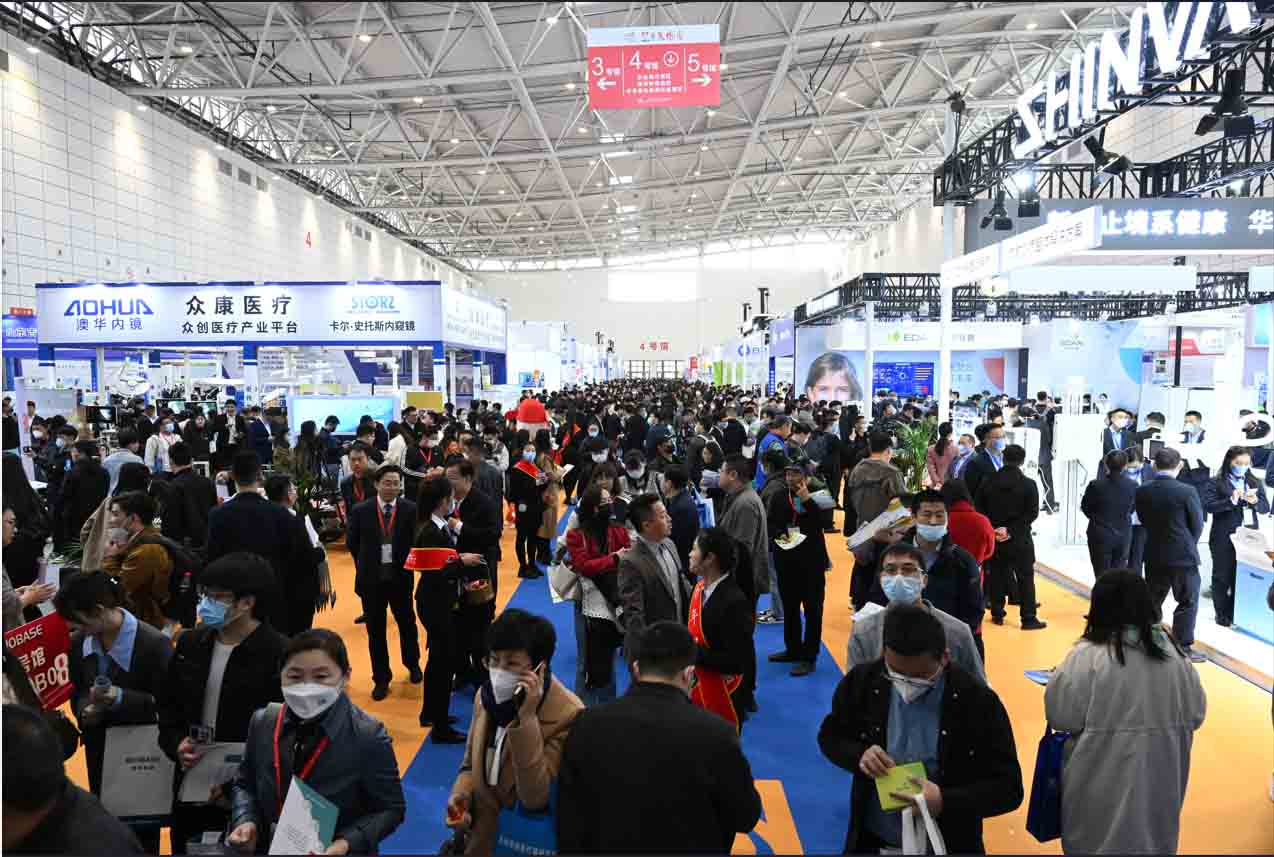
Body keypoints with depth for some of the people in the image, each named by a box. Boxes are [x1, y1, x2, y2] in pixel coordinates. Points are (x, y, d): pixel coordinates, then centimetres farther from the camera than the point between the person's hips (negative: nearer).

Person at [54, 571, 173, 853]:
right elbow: (77, 691, 10)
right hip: (100, 754, 6)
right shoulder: (79, 642, -2)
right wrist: (85, 710, -13)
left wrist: (121, 697, -31)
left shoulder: (154, 643, -23)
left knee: (143, 831, 9)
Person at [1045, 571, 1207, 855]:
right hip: (1160, 779, 5)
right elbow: (1195, 714, 6)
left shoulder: (1087, 656, -20)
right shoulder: (1172, 652, -3)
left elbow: (1060, 715, -16)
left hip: (1104, 782, -4)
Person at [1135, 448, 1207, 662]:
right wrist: (1189, 545, 12)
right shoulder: (1187, 491, -16)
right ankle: (1183, 647, 10)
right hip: (1183, 555, -4)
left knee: (1152, 600, 16)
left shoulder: (1142, 492, -5)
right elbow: (1198, 524, -5)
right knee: (1188, 602, 8)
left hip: (1154, 555, 4)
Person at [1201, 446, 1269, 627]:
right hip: (1224, 538, -4)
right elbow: (1208, 506, -12)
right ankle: (1222, 614, 14)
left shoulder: (1255, 482, 12)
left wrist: (1255, 501, -14)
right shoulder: (1215, 483, -3)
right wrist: (1231, 500, -25)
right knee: (1222, 577, 4)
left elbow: (1265, 508, 7)